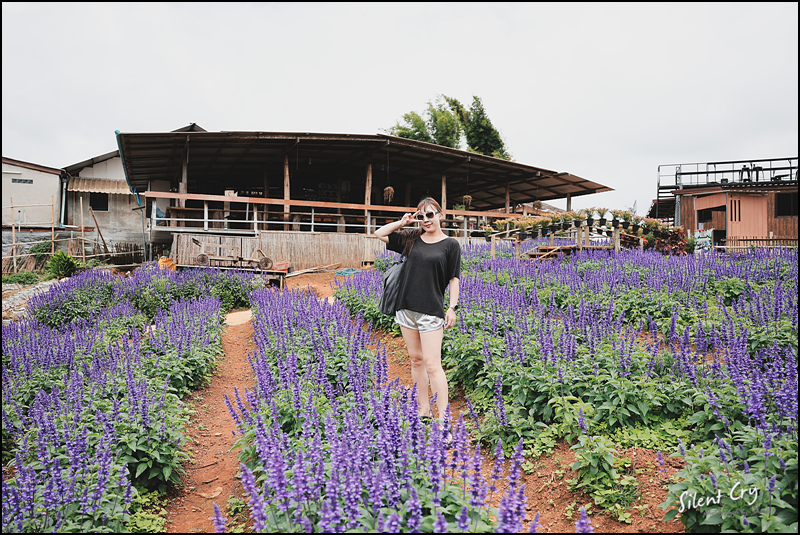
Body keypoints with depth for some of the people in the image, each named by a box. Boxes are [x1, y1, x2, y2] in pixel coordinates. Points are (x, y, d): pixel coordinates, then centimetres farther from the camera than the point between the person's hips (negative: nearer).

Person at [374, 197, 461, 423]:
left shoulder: (450, 245, -1)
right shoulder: (412, 238, 9)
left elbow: (454, 279, -1)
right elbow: (380, 234, 16)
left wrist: (452, 307, -7)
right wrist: (403, 222, 7)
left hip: (431, 311, -5)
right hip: (407, 307, 5)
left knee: (432, 364, -9)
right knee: (415, 360, 12)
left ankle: (444, 418, -3)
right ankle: (424, 411, 23)